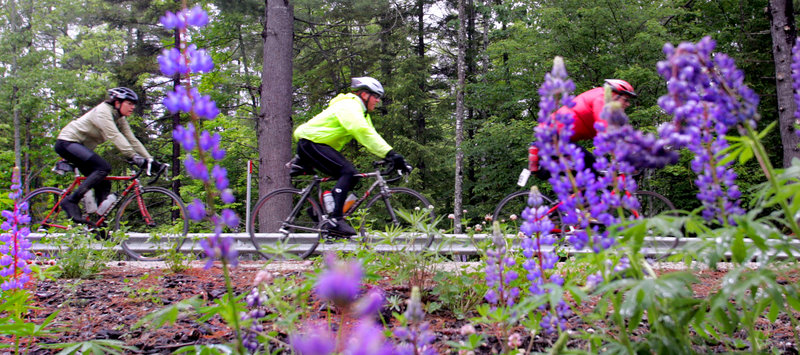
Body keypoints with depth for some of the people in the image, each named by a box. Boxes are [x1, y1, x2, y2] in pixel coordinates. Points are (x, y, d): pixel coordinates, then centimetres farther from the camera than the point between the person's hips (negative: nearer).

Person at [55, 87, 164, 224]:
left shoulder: (120, 119, 6)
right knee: (104, 167, -27)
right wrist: (133, 157, -41)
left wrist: (150, 160, -8)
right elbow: (114, 136, -33)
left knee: (104, 184, -1)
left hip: (81, 146, 9)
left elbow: (132, 140, 2)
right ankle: (70, 201, -22)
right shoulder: (103, 111, -20)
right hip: (67, 142, -9)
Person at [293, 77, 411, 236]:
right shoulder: (349, 106, -18)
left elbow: (370, 137, 8)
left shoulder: (362, 113, 15)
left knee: (352, 176, 1)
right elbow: (363, 132, -34)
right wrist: (390, 154, -40)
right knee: (348, 172, -24)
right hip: (310, 143, -10)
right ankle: (335, 220, -29)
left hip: (320, 145, 10)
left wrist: (391, 157, -6)